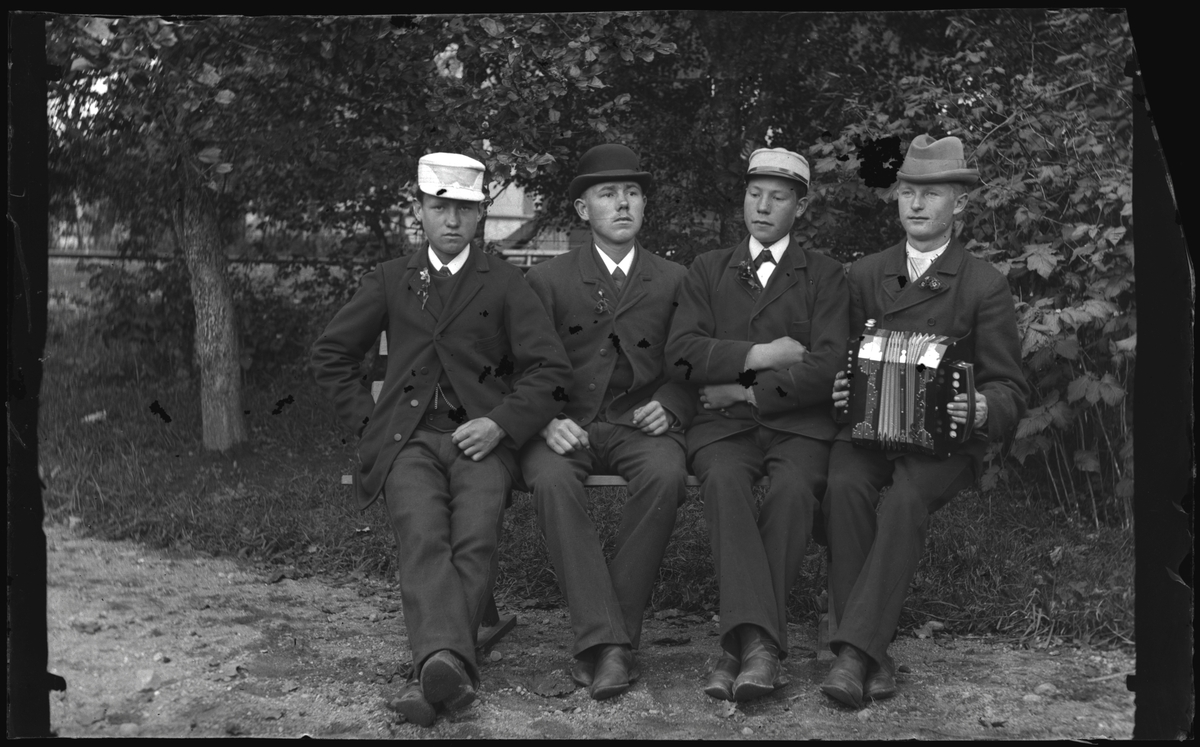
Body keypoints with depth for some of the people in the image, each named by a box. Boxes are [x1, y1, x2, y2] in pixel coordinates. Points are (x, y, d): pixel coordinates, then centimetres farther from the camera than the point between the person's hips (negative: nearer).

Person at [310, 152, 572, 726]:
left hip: (482, 436, 0)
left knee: (475, 539, -31)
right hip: (408, 437, 0)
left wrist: (502, 423, -9)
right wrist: (367, 420, 10)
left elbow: (550, 367, 6)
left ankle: (431, 671, -39)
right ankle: (448, 661, -51)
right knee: (423, 537, -31)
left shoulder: (503, 283, 13)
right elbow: (330, 356, 23)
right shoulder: (390, 280, 18)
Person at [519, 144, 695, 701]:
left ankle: (618, 632, -27)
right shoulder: (547, 280, 11)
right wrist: (547, 422, -13)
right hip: (565, 424, 0)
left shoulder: (673, 281, 16)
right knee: (551, 480, -35)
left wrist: (669, 408, -5)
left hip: (638, 424, 1)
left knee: (665, 475, -34)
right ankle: (604, 640, -35)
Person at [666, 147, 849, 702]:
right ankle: (759, 644, -40)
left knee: (794, 487, -33)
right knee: (724, 481, -33)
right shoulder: (708, 270, 18)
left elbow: (827, 365, -3)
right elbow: (682, 354, 3)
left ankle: (740, 648, -32)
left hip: (798, 422, -1)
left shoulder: (824, 276, 13)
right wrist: (759, 355, -6)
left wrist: (749, 391, -6)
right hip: (723, 423, 1)